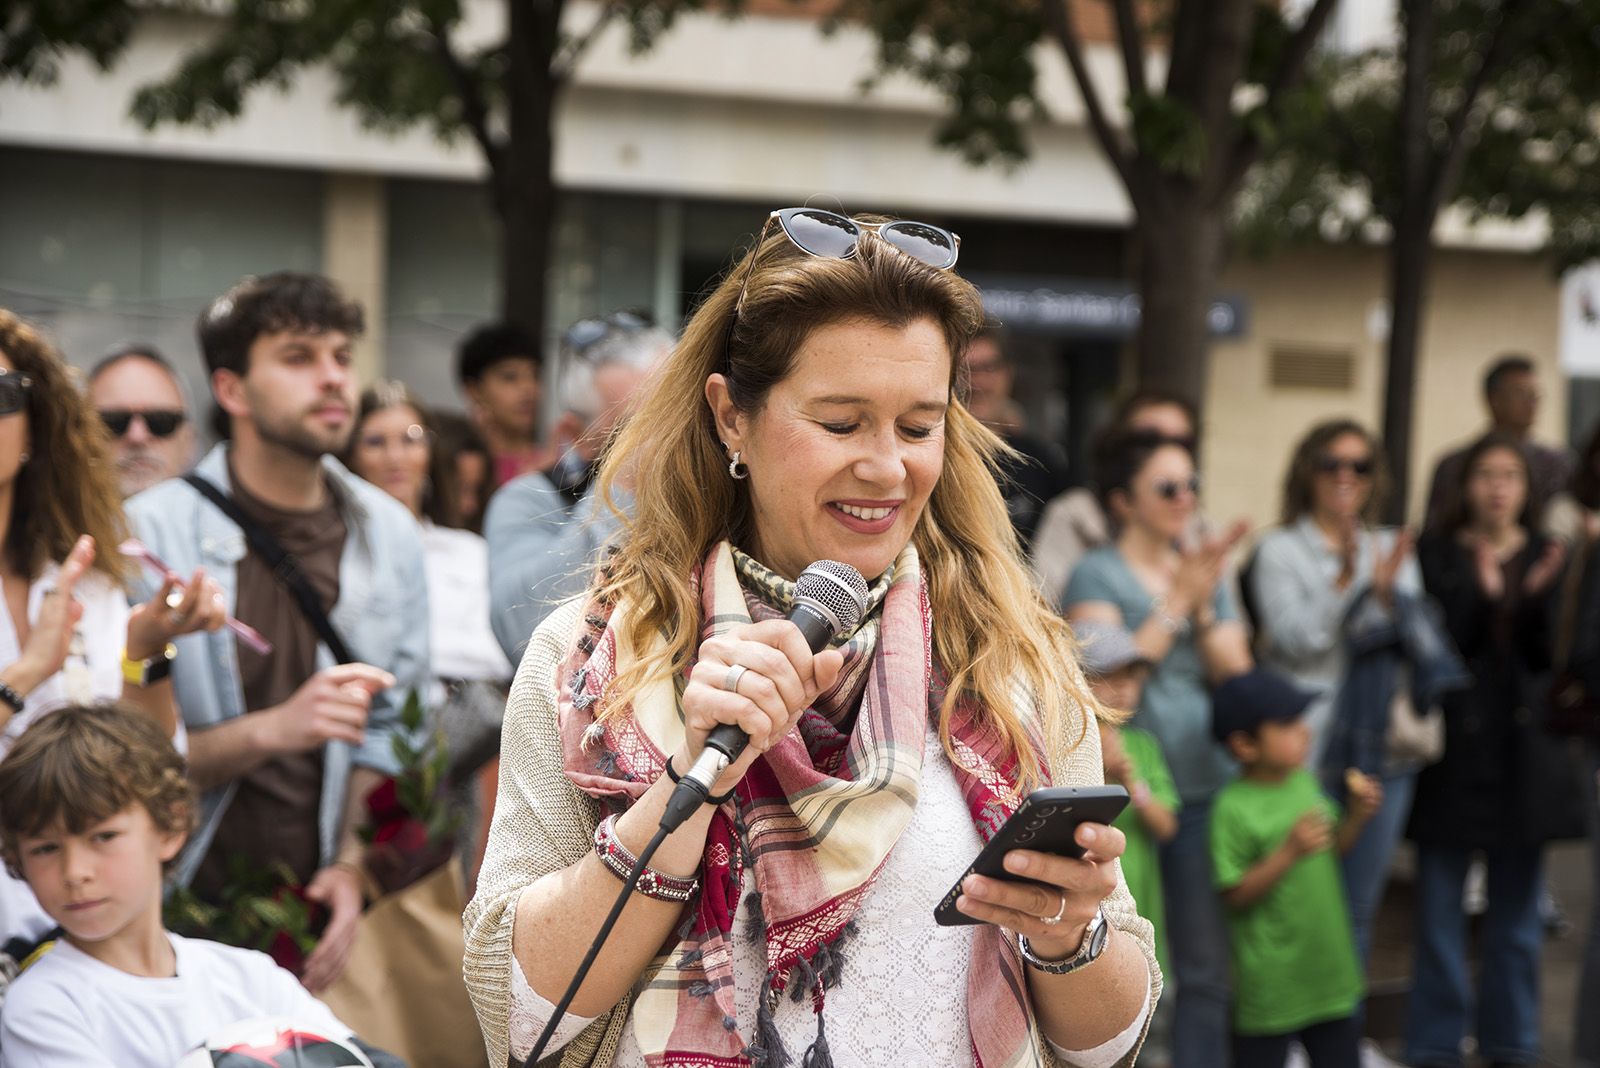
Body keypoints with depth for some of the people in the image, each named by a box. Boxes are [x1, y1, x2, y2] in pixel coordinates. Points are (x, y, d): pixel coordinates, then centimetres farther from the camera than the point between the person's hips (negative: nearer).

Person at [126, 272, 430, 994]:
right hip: (186, 908, -4)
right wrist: (270, 730, -24)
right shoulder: (152, 532, -10)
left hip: (319, 908, 4)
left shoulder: (389, 533, 6)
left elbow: (389, 730, 6)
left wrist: (350, 864, -5)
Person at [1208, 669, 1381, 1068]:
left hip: (1327, 962, 7)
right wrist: (1289, 852, -27)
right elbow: (1235, 895, -20)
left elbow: (1334, 848, 16)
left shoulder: (1304, 781, 3)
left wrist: (1357, 815, -2)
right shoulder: (1233, 809, -19)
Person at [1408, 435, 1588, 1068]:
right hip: (1453, 751, -2)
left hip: (1524, 753, 3)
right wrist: (1481, 594, -23)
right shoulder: (1436, 555, -1)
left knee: (1516, 913, 8)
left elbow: (1551, 654, 0)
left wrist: (1540, 595, -18)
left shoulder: (1547, 557, 7)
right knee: (1440, 910, 0)